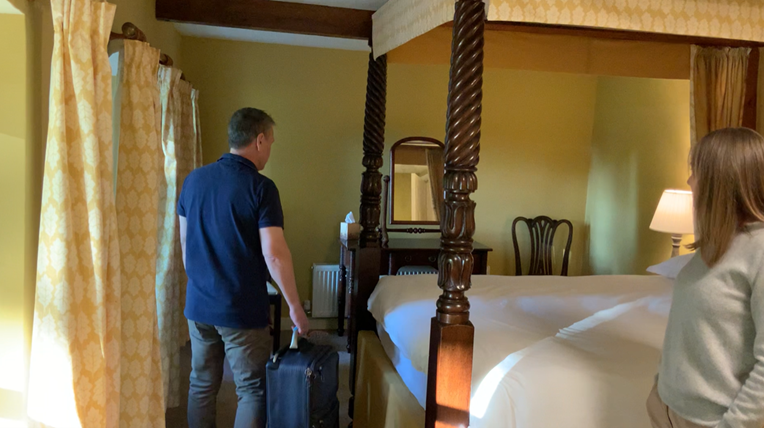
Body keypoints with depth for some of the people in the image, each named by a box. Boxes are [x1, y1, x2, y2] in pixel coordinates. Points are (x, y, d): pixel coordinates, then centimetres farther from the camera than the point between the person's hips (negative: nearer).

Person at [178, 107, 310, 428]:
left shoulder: (194, 179, 2)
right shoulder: (260, 188, -16)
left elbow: (185, 242, 10)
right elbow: (274, 255, -20)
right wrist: (295, 307, -11)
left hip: (198, 305, 6)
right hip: (243, 311, -6)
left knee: (202, 385, 19)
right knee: (252, 391, 7)